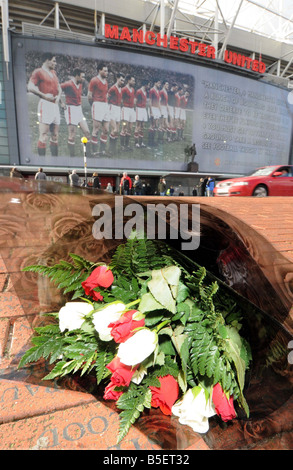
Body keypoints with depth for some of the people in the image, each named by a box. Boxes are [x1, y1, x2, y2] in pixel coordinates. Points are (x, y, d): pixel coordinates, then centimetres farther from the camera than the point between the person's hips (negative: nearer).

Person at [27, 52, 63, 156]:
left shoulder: (53, 72, 21)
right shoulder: (38, 71, -2)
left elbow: (59, 87, 26)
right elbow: (30, 87, -11)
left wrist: (58, 96, 7)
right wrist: (44, 95, -17)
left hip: (55, 105, 8)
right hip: (45, 105, -8)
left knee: (55, 135, 8)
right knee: (44, 135, -12)